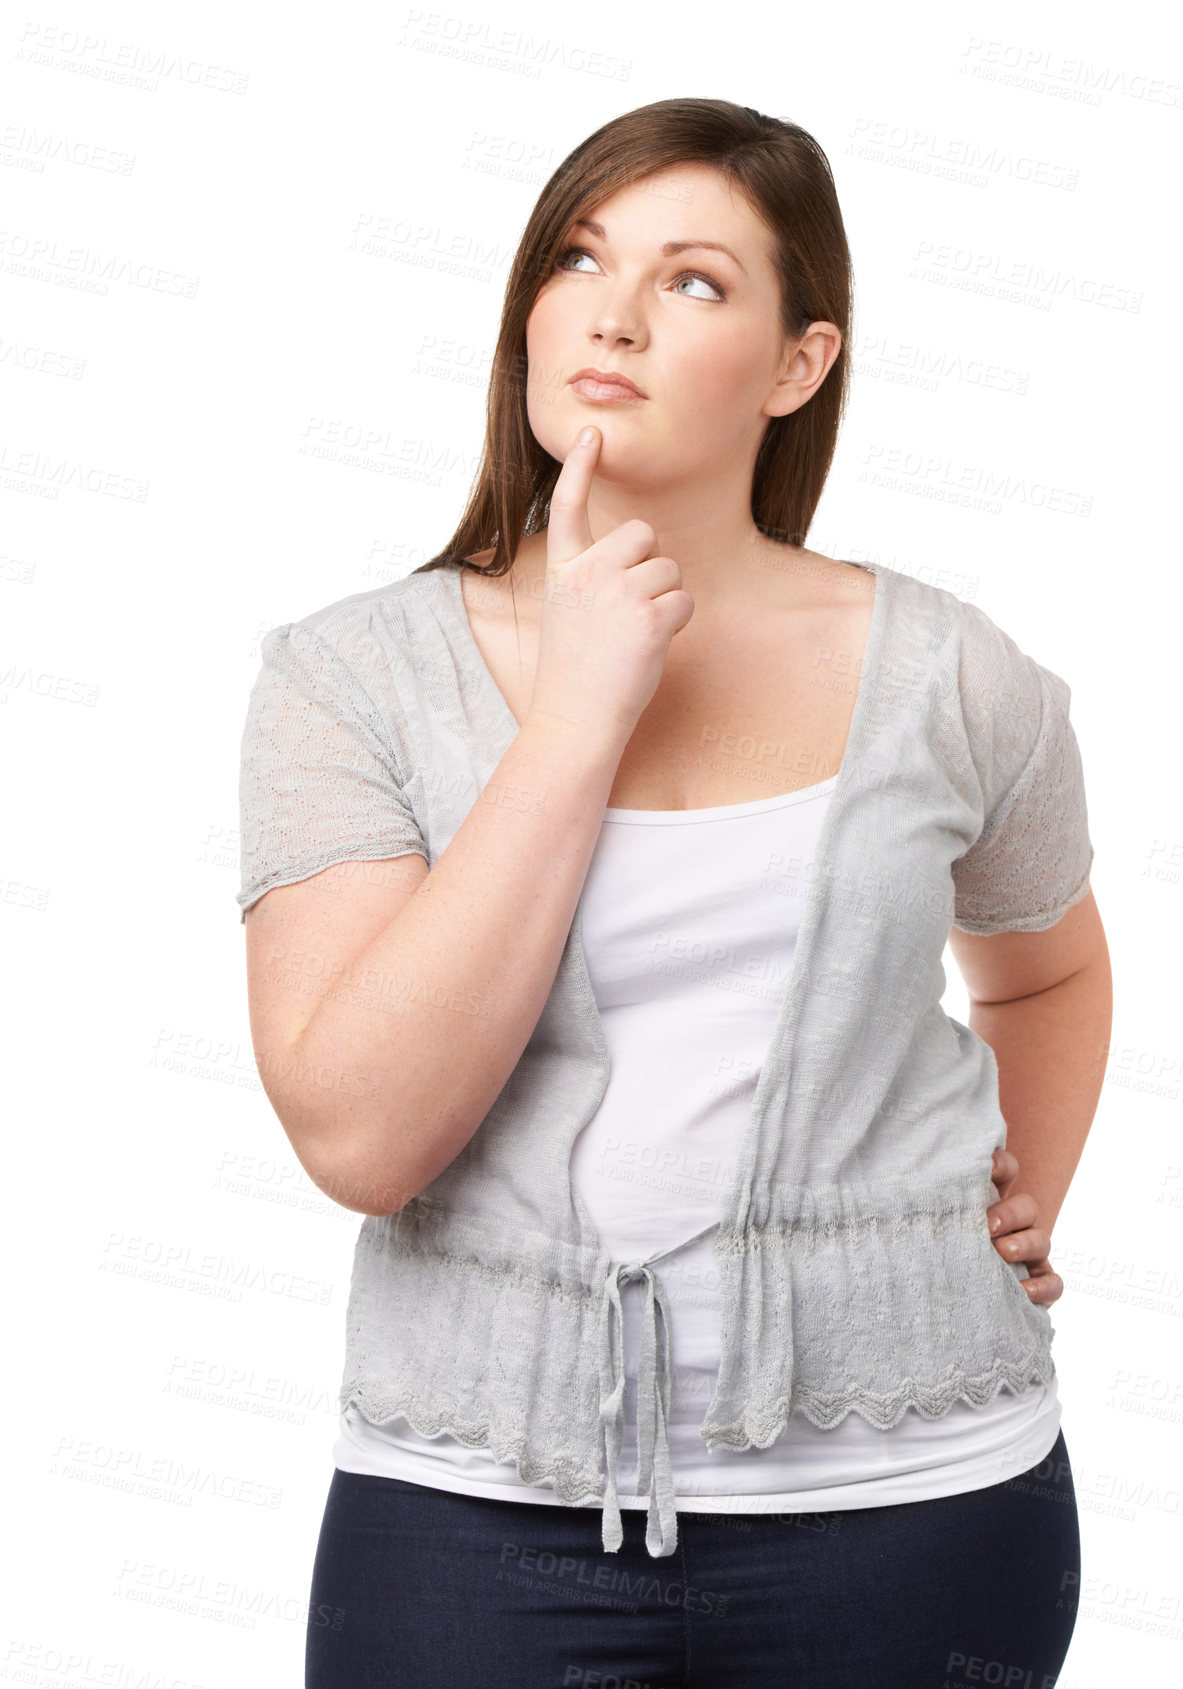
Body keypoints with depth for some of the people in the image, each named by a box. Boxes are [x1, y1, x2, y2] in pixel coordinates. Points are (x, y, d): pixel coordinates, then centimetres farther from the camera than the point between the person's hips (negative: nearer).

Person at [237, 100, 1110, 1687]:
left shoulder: (948, 676, 0)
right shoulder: (349, 676, -5)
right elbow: (360, 1135, -17)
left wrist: (1025, 1209, 6)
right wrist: (578, 721, -17)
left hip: (906, 1494, 2)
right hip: (481, 1502, -1)